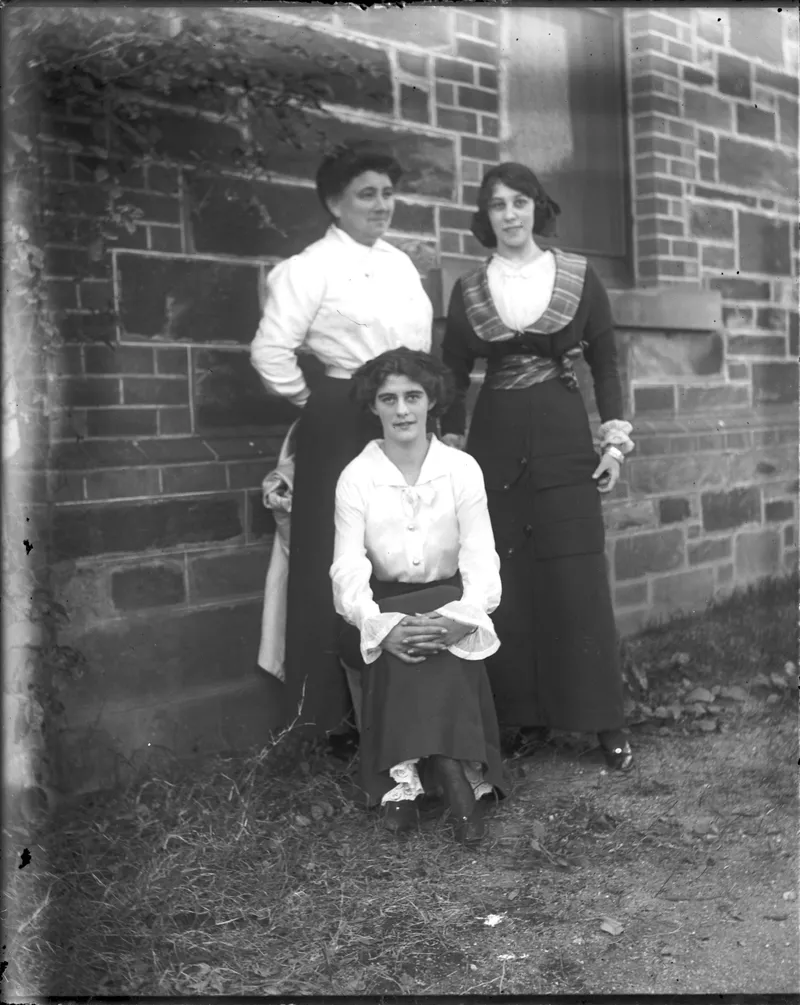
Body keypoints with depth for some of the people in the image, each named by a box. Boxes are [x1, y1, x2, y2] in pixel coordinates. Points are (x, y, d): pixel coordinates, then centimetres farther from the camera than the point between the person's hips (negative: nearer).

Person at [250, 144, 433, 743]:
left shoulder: (401, 263, 13)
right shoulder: (311, 268, -8)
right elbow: (270, 352, -14)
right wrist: (313, 403, -4)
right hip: (344, 424, -7)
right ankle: (339, 708, 12)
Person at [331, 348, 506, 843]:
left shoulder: (462, 469, -2)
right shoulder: (356, 477, -3)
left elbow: (480, 559, -9)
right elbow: (348, 570, -12)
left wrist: (463, 616, -31)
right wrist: (381, 626, -32)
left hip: (448, 605, 0)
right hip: (383, 612, 0)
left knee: (439, 634, -32)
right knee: (401, 639, -32)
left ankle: (403, 779, -31)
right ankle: (459, 774, -33)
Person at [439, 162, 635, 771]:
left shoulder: (579, 277, 3)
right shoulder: (468, 290, 7)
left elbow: (605, 362, 6)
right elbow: (454, 376, 11)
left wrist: (617, 440, 0)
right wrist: (450, 450, 4)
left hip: (565, 442, -1)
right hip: (495, 443, 2)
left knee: (578, 581, -3)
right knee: (506, 585, 1)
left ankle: (606, 722, 7)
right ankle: (523, 716, 13)